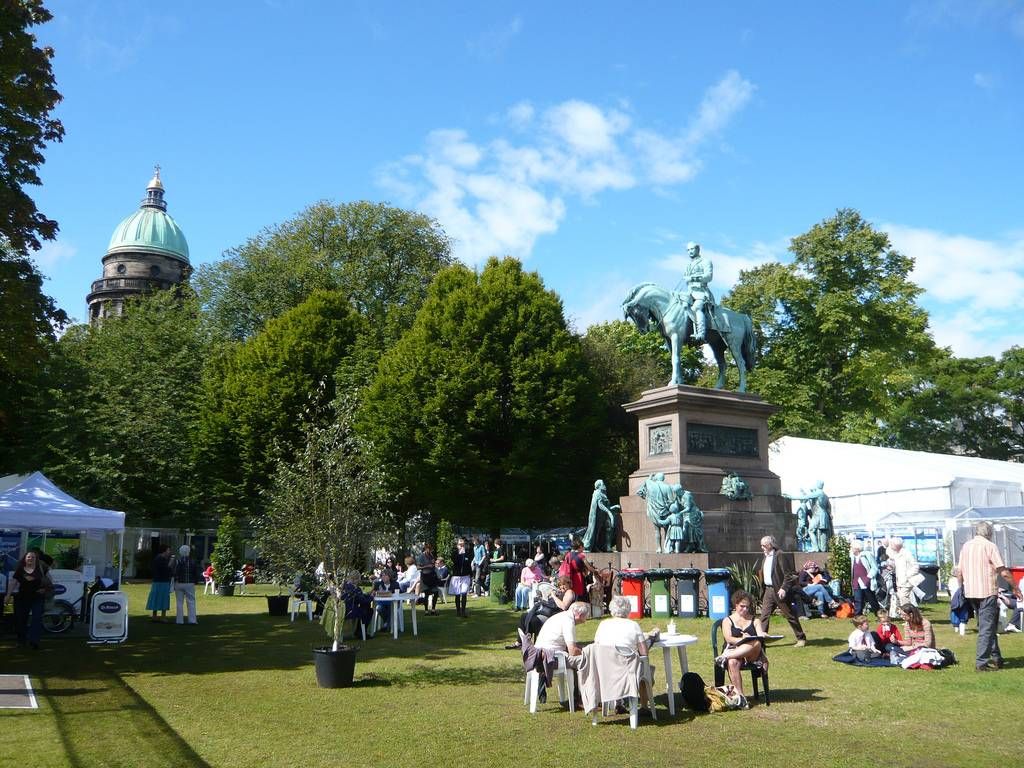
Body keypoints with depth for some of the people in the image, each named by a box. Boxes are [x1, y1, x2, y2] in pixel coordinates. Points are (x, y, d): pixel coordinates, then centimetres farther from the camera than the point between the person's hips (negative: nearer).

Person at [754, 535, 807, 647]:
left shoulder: (779, 556, -12)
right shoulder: (764, 557, 12)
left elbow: (788, 574, -15)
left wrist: (784, 588, -21)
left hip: (779, 590, -7)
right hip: (768, 590, 7)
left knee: (789, 615, 3)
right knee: (764, 615, 2)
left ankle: (801, 638, 16)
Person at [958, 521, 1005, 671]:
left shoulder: (965, 546, 10)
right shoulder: (990, 546, -8)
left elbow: (960, 573, 14)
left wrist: (963, 587, 28)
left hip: (971, 592, 6)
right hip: (987, 591, -6)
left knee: (986, 625, 19)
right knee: (987, 628, -3)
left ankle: (996, 657, 25)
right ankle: (981, 662, -5)